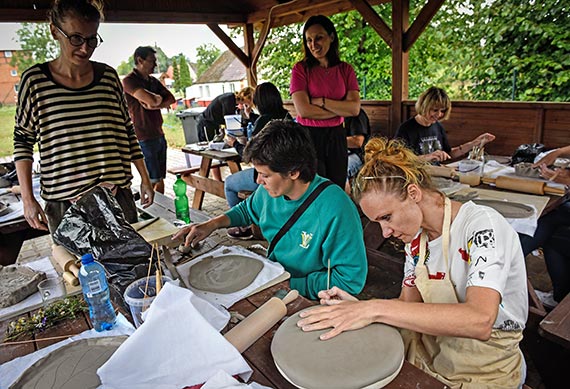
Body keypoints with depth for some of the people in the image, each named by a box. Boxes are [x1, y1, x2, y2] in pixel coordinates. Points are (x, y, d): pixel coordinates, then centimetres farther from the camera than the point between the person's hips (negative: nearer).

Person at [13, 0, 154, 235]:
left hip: (118, 196, 2)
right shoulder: (35, 80, -2)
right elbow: (22, 140, 5)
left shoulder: (108, 77, 3)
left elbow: (127, 130, 9)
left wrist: (145, 180, 8)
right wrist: (27, 199, -1)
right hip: (64, 203, -2)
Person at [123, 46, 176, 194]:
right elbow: (152, 100, -24)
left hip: (159, 136, 8)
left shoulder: (153, 81, 15)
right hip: (145, 138, -8)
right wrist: (159, 98, -1)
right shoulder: (129, 80, -10)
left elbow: (171, 99, 5)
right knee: (151, 180, -5)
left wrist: (155, 105, -12)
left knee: (160, 179, 12)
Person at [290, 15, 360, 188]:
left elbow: (355, 108, -6)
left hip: (336, 137, 3)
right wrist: (341, 109, -9)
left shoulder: (345, 70, 5)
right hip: (309, 137, -3)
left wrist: (321, 102, -13)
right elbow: (303, 110, -16)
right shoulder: (301, 69, -4)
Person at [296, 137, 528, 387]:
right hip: (432, 351, 5)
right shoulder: (417, 237, -2)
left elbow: (479, 321, -36)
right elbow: (408, 304, 1)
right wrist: (360, 307, -17)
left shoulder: (482, 225, -23)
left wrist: (377, 308, -39)